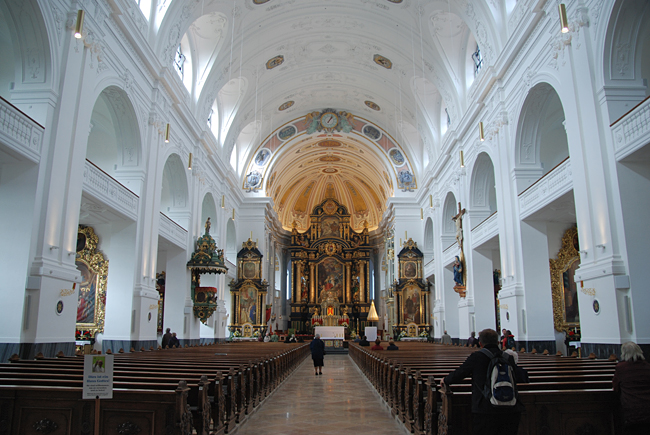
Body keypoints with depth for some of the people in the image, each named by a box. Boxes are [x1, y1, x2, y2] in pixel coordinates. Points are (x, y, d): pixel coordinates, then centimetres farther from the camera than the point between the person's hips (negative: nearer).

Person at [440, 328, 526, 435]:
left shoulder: (477, 357, -5)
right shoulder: (508, 357, 5)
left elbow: (457, 375, 2)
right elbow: (522, 378, 18)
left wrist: (445, 380, 22)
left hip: (485, 411, -4)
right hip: (512, 410, 4)